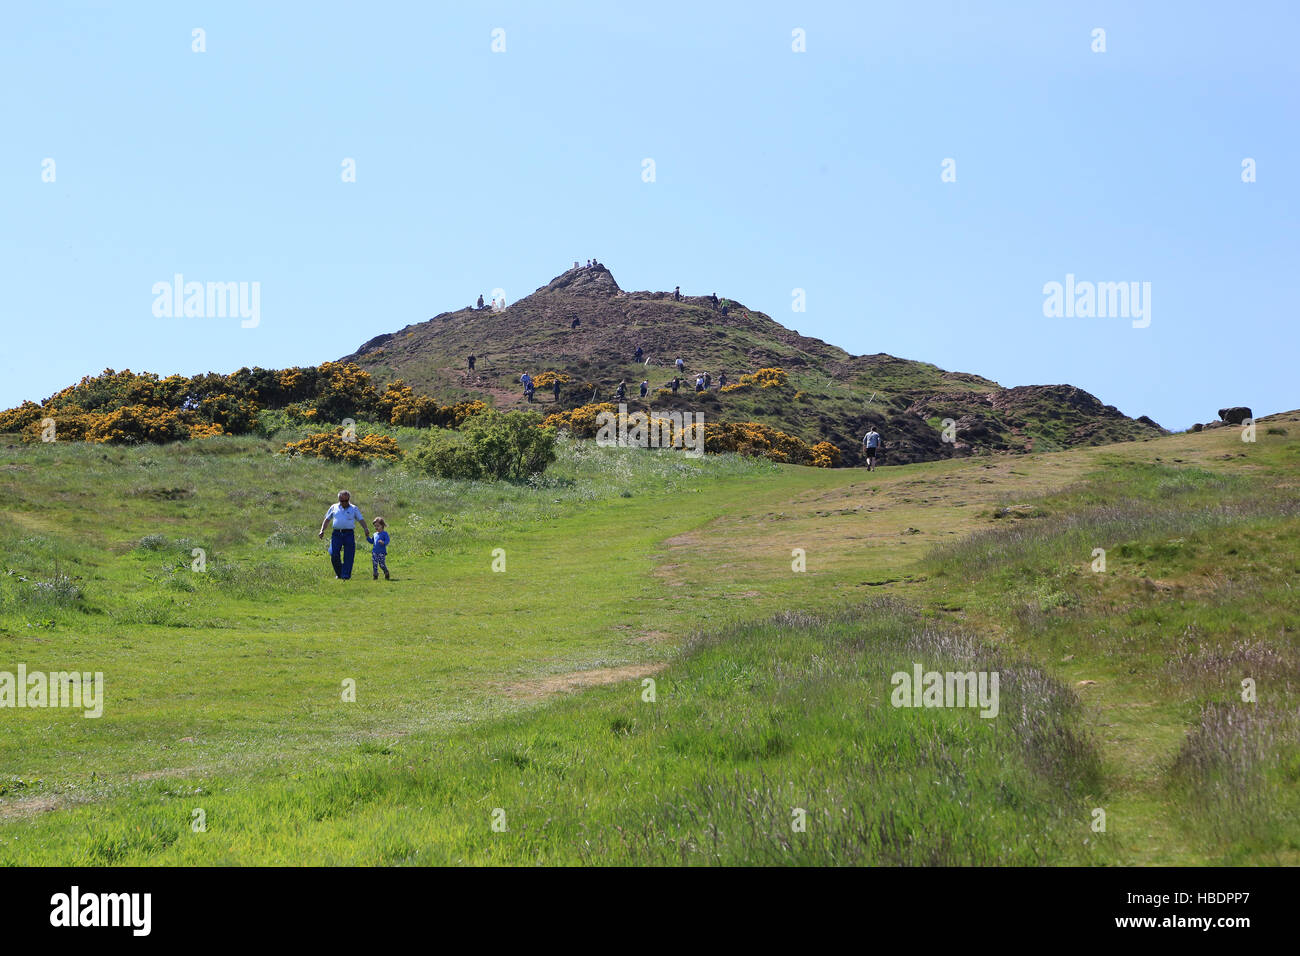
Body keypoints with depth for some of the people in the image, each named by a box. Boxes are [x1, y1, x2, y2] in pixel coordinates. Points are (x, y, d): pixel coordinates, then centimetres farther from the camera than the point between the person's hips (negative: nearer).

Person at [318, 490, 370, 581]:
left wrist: (365, 528, -12)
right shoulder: (334, 507, 14)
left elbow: (361, 519, 7)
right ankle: (339, 573, 12)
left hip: (349, 534, -1)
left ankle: (346, 576, -2)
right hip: (336, 533, 1)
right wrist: (322, 530, 7)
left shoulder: (354, 508, 11)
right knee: (334, 554, -8)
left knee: (348, 556, -6)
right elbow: (327, 519, 18)